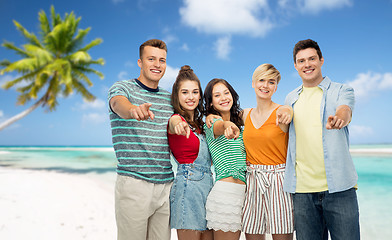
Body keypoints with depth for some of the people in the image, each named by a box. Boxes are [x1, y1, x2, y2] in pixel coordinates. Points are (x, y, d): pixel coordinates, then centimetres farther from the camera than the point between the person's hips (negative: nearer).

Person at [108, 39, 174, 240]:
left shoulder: (169, 98, 14)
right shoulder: (122, 88, -1)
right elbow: (118, 104, -23)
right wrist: (134, 110, -47)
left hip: (166, 185, 5)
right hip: (134, 183, -4)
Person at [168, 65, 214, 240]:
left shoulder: (198, 123, 16)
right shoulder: (177, 119, -8)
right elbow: (173, 123, -33)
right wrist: (178, 125, -58)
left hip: (207, 185, 8)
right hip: (188, 185, -8)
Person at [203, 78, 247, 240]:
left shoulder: (239, 119, 17)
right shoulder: (212, 121, -7)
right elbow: (218, 126, -29)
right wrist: (228, 125, -53)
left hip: (243, 189, 7)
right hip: (226, 190, -7)